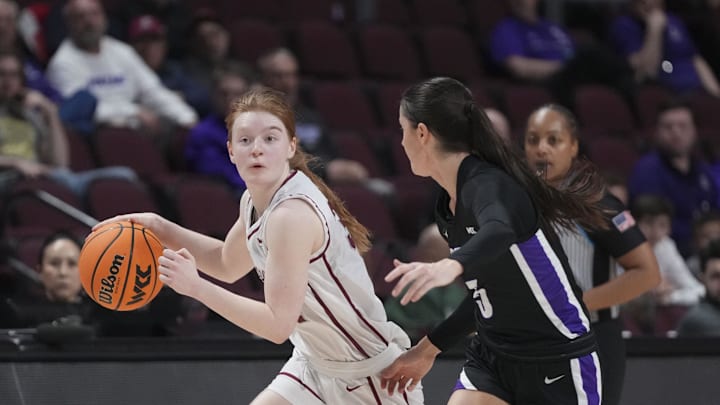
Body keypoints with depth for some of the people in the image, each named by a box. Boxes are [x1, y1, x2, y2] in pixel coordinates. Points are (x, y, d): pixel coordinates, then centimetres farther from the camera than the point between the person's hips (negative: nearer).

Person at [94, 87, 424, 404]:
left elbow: (278, 324, -29)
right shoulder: (256, 201, -1)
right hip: (317, 364, 9)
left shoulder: (292, 214, -27)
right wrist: (161, 228, 8)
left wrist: (196, 287, -29)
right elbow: (228, 263, 21)